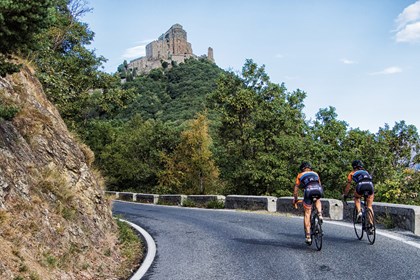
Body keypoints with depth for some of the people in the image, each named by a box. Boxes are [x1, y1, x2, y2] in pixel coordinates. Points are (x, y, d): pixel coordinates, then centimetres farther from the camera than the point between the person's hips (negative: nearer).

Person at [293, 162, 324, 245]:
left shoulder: (300, 175, 29)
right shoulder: (315, 174, 35)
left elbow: (296, 188, 30)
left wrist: (295, 199, 41)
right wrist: (318, 196, 60)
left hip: (308, 190, -2)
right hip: (319, 190, 2)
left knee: (307, 214, 8)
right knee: (318, 200, 39)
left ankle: (308, 237, 5)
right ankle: (320, 215, 14)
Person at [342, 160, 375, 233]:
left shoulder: (352, 173, 29)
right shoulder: (366, 172, 38)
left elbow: (348, 186, 30)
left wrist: (345, 195, 42)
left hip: (360, 185, -2)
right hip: (370, 185, 3)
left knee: (357, 198, 29)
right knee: (369, 206, 13)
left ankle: (359, 212, 6)